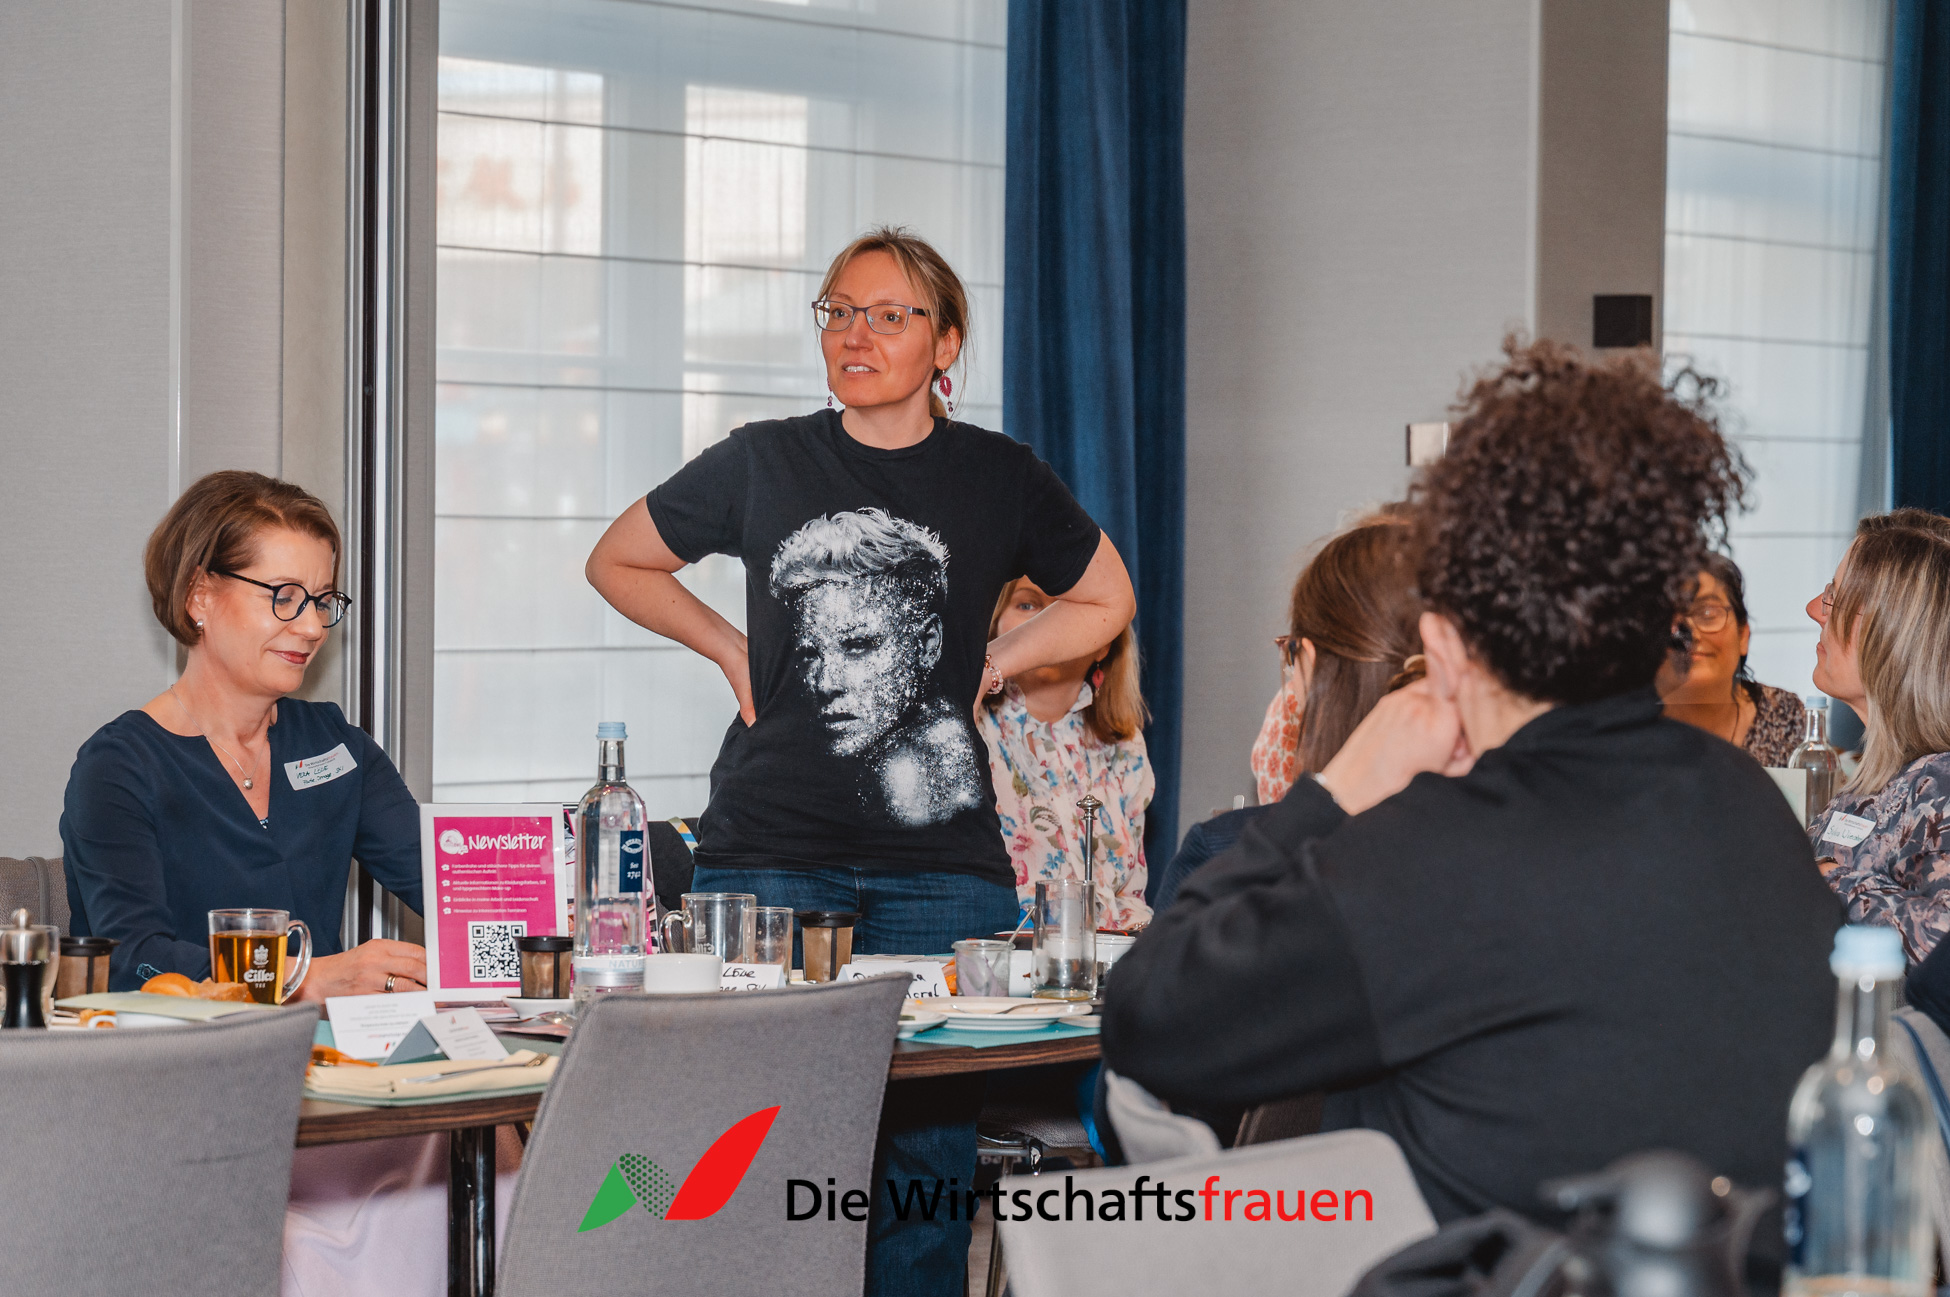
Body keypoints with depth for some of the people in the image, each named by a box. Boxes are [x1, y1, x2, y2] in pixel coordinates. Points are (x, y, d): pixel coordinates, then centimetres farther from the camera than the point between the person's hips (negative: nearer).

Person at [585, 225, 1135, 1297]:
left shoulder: (999, 477, 6)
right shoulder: (762, 463, 7)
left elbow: (1106, 602, 21)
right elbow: (617, 563, 20)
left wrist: (993, 663, 8)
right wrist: (731, 650, 9)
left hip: (939, 863, 0)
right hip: (768, 852, 0)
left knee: (926, 1143, -1)